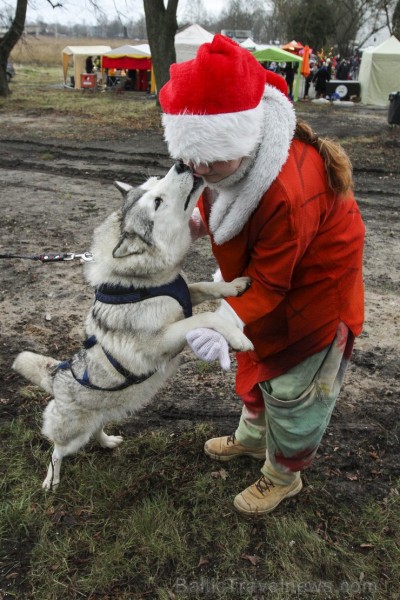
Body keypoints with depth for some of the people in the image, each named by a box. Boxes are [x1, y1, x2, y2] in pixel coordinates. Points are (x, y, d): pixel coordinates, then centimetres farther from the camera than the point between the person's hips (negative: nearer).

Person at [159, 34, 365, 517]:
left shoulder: (290, 193, -42)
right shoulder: (229, 154, -17)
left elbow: (269, 282, -30)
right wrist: (196, 222, -16)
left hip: (313, 288, -8)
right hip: (267, 275, 8)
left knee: (294, 391, 7)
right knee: (258, 360, 26)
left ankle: (283, 476, 34)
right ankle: (253, 436, 52)